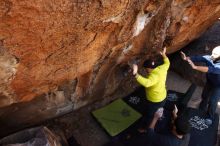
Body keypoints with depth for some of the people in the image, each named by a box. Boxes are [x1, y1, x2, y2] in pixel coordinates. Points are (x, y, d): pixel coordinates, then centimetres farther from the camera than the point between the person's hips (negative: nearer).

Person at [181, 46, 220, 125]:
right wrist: (186, 58, -53)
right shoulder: (209, 58, -24)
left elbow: (211, 69, -54)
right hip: (209, 82, 5)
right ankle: (202, 108, 50)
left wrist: (195, 67, -63)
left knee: (212, 101, 3)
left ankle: (210, 117, 27)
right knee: (204, 96, 22)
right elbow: (197, 58, -33)